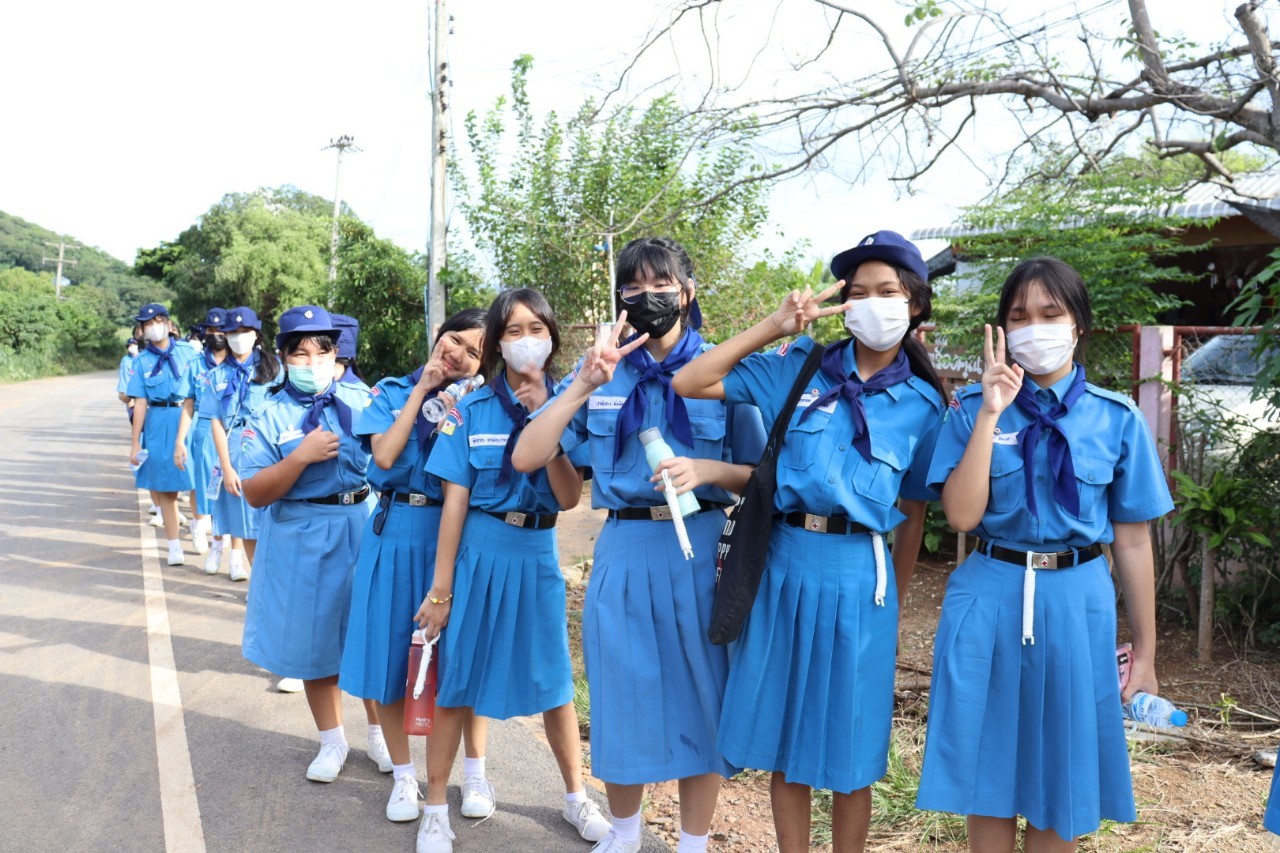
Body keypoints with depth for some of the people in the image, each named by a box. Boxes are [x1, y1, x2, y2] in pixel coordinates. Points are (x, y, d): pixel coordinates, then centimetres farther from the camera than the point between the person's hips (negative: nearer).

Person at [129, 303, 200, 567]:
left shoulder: (188, 353, 2)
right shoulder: (142, 362, 5)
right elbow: (140, 403, 5)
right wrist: (136, 442, 4)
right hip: (158, 424, 1)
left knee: (196, 479, 0)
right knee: (165, 485, 4)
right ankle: (174, 546, 11)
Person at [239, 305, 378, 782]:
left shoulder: (360, 403, 2)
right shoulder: (270, 418, -3)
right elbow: (255, 493, -9)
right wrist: (302, 456, -21)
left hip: (362, 527, 1)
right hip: (304, 538, 0)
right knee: (315, 639, 10)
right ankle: (332, 742, 30)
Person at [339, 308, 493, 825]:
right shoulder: (392, 392, 4)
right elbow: (385, 457, -11)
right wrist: (420, 391, -9)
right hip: (397, 532, 1)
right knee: (391, 649, 5)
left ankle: (475, 773, 21)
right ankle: (403, 776, 22)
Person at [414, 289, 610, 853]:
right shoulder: (471, 410, -4)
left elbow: (569, 498, -11)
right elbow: (455, 501, -5)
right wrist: (440, 588, -5)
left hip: (538, 555, 2)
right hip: (480, 550, -1)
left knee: (554, 679, 13)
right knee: (456, 678, 6)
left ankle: (577, 799, 31)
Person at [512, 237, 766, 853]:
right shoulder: (600, 371, 2)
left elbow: (760, 475, 3)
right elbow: (526, 458, -6)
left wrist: (706, 469, -17)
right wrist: (583, 386, -18)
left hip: (701, 551, -1)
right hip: (624, 552, 1)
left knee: (700, 694, 7)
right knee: (623, 695, 11)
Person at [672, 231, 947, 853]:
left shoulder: (922, 404, 4)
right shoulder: (799, 366, 2)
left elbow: (912, 515, 10)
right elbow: (689, 383, -4)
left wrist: (896, 600, 13)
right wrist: (773, 326, -6)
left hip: (858, 575, 0)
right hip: (786, 563, 1)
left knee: (850, 748, 10)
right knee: (787, 739, 12)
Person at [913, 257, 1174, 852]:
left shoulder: (1116, 419, 0)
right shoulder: (974, 407, -1)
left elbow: (1131, 541, 4)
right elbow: (962, 516, -12)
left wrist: (1145, 651, 7)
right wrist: (991, 414, -17)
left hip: (1077, 606, 1)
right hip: (989, 602, 0)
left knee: (1060, 780, 11)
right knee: (988, 775, 10)